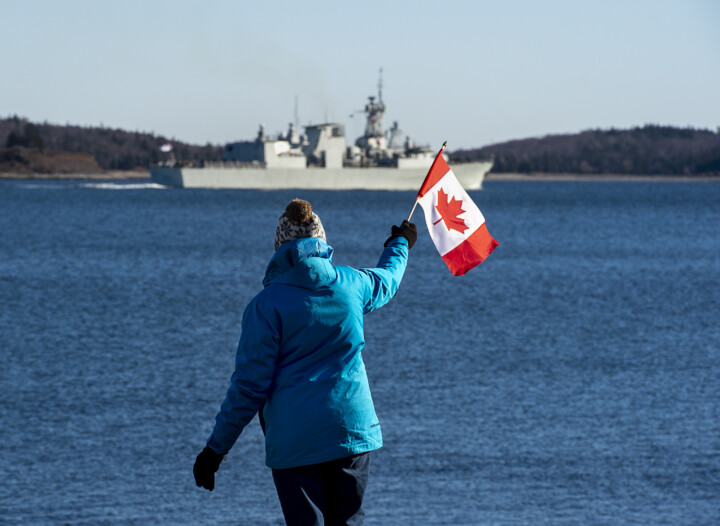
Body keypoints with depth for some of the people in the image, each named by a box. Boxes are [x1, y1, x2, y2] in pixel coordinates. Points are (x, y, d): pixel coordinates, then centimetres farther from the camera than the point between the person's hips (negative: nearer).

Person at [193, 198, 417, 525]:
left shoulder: (267, 304, -10)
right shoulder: (350, 284, 3)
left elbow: (249, 384, -9)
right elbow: (386, 280, 29)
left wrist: (216, 449, -1)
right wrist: (401, 244, 52)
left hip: (294, 442, -4)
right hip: (352, 428, 4)